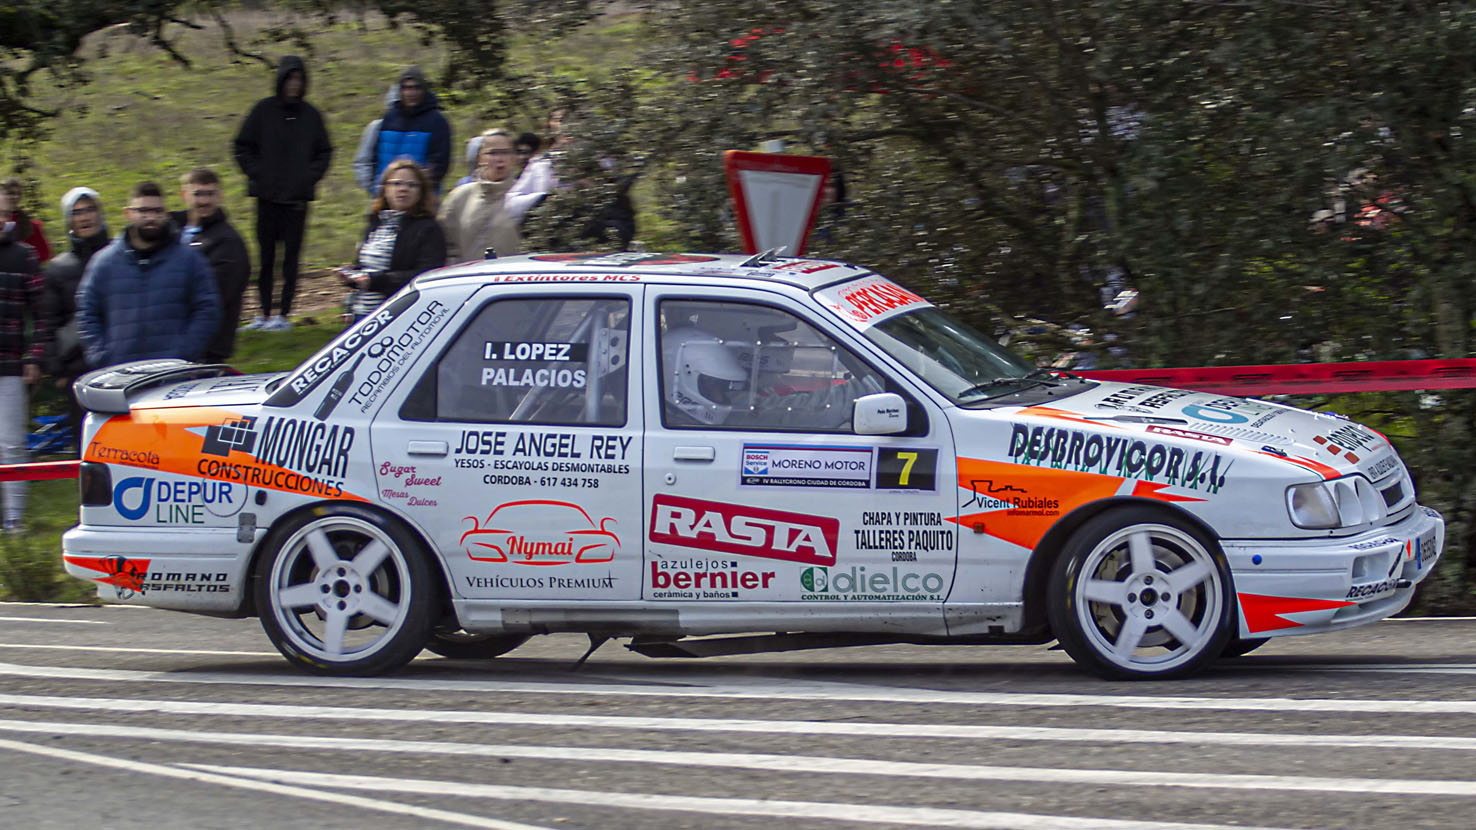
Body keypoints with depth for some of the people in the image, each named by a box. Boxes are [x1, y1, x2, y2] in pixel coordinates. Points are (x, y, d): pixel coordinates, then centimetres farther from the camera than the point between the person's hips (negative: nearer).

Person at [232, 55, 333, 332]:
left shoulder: (311, 115, 5)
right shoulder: (263, 111, 2)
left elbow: (324, 152, 13)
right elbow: (243, 148, 6)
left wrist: (311, 177, -1)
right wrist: (257, 174, -5)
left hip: (297, 198, 0)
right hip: (268, 195, 0)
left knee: (292, 255, -2)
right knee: (266, 255, 3)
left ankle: (284, 313, 1)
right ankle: (265, 312, 9)